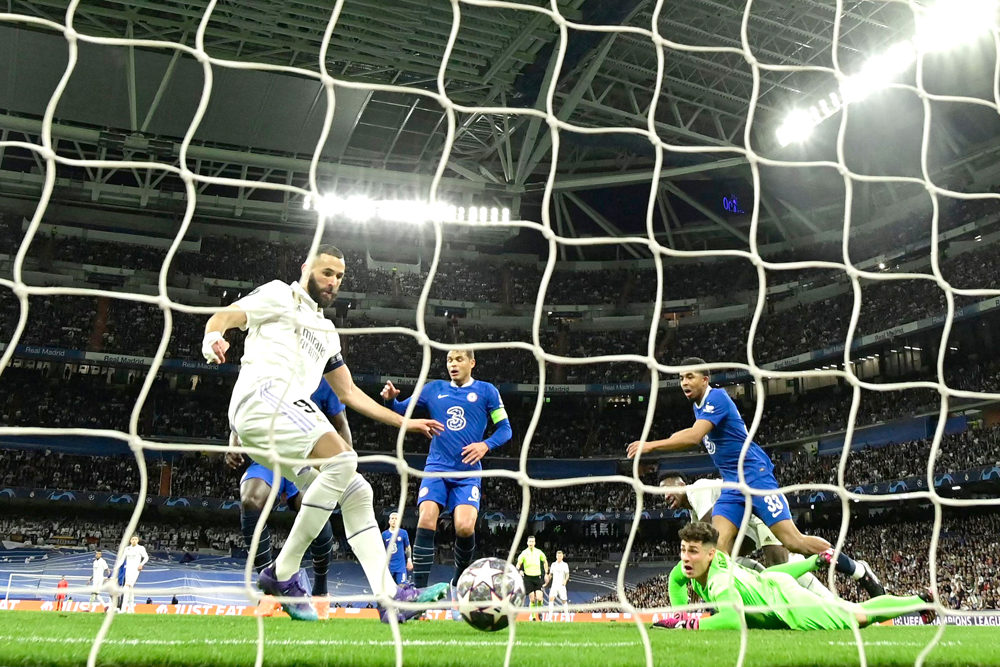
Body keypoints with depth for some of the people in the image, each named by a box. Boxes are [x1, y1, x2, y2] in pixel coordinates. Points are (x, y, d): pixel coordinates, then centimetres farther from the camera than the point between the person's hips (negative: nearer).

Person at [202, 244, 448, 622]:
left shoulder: (327, 332, 32)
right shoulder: (280, 295, 12)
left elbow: (349, 393, 33)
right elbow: (223, 317, -1)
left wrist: (405, 423, 29)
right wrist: (213, 336, -27)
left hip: (293, 414, 8)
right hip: (262, 397, -8)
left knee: (356, 494, -1)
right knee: (342, 459, -28)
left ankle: (388, 595, -8)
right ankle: (282, 573, -20)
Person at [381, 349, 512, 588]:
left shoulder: (486, 391, 4)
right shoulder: (434, 388, 10)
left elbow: (505, 429, 4)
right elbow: (401, 410, 10)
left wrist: (485, 445, -15)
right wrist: (391, 399, -12)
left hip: (468, 472, -1)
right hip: (437, 468, 2)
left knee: (465, 527, -18)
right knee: (426, 521, -19)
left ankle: (458, 583, 11)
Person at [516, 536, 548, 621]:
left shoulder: (539, 552, 3)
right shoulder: (524, 553, -3)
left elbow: (545, 561, 19)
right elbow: (518, 564, 1)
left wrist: (546, 574, 17)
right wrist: (520, 570, -21)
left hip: (537, 577, 1)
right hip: (528, 578, -1)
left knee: (539, 598, -11)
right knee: (532, 599, -4)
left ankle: (539, 609, 19)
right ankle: (532, 615, 14)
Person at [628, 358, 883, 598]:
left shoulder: (716, 397, -13)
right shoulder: (699, 407, 15)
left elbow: (694, 436, -26)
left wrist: (652, 445, -26)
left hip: (756, 476, -8)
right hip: (732, 485, 8)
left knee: (793, 541, -11)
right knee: (719, 547, -12)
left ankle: (860, 571, 5)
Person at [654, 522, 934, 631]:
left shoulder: (719, 579, -37)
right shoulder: (694, 564, -14)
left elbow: (735, 619, -54)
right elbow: (675, 578, 8)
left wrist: (691, 623, -48)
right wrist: (679, 615, -1)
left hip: (786, 601, -7)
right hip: (766, 582, 7)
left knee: (858, 616, 2)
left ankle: (919, 601, 19)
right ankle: (819, 559, 58)